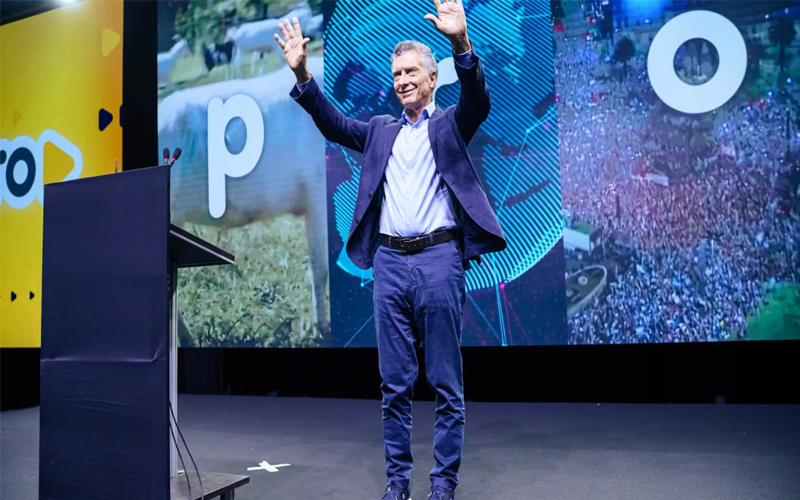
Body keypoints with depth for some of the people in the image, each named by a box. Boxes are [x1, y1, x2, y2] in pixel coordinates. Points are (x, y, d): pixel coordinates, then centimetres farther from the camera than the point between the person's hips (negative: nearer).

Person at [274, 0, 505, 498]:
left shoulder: (450, 124, 9)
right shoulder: (381, 130, 19)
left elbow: (478, 99, -10)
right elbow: (333, 122, 8)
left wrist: (462, 43, -27)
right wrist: (302, 73, -6)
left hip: (439, 258, -3)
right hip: (389, 261, 4)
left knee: (446, 384, 3)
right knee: (395, 384, 9)